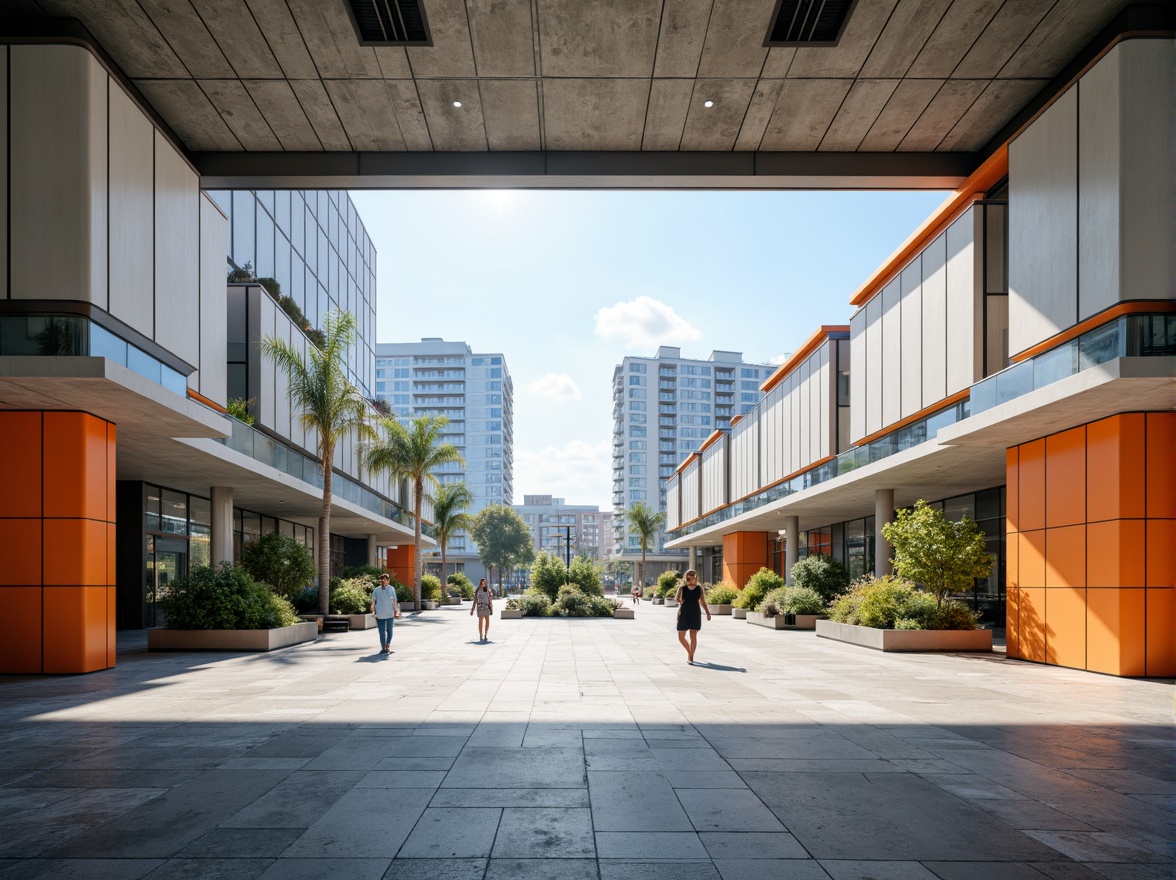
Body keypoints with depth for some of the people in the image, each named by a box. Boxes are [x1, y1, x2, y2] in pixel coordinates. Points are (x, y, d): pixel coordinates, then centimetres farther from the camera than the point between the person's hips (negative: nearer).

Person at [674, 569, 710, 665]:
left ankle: (691, 657, 3)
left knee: (693, 636, -5)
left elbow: (702, 601, 12)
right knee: (681, 637, 4)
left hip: (695, 614, 0)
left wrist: (707, 612, 8)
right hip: (683, 614, 0)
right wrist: (679, 600, -33)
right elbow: (677, 597, -11)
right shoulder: (682, 587, 0)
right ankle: (689, 652, 29)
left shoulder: (699, 588, 4)